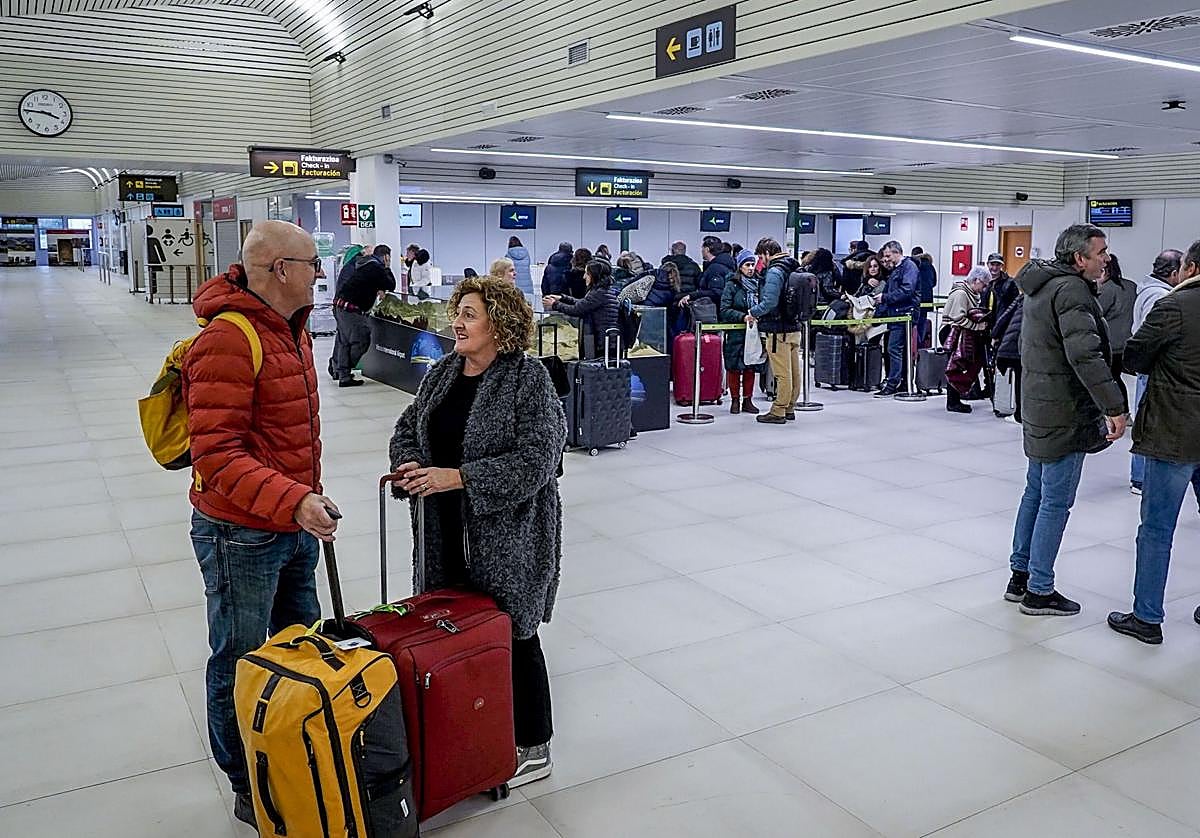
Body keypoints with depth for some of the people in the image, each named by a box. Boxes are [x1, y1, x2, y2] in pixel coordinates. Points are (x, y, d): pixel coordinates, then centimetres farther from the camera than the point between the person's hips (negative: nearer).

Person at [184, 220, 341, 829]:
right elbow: (217, 456, -27)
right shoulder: (228, 341, -22)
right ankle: (249, 791, 27)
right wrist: (292, 501, -36)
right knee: (241, 663, 9)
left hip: (293, 526, 9)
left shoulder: (292, 328, 8)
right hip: (242, 534, -9)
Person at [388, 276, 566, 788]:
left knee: (510, 636, 4)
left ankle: (532, 749, 23)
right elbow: (408, 427, 15)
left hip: (507, 536, -6)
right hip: (447, 532, 6)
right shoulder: (442, 371, 7)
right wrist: (410, 465, -8)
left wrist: (458, 476, -24)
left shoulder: (529, 379, -14)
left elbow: (534, 460, -21)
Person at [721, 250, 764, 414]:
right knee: (734, 367, 1)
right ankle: (735, 400, 12)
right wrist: (743, 317, -21)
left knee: (751, 367, 8)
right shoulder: (732, 285, -4)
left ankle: (748, 400, 18)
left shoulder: (759, 284, 8)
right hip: (736, 334, -4)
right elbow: (724, 310, -10)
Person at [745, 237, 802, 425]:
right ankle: (789, 408, 22)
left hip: (779, 331, -9)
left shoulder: (774, 272, -14)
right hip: (795, 327, 9)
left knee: (782, 374, -4)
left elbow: (769, 302, -23)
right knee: (794, 372, 12)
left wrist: (753, 313, -5)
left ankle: (778, 412, 2)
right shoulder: (794, 268, 14)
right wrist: (759, 315, 19)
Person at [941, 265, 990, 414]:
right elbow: (959, 319, -21)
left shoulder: (972, 294, 15)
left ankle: (955, 400, 18)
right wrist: (980, 326, -16)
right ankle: (952, 402, 3)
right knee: (956, 368, -4)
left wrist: (983, 317, 1)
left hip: (967, 338, 10)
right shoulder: (960, 293, -15)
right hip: (958, 337, -10)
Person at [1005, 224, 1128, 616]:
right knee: (1056, 502, -2)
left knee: (1036, 492, 17)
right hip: (1065, 414, -10)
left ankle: (1021, 576, 25)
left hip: (1038, 408, 10)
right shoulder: (1071, 290, -18)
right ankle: (1039, 591, 6)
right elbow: (1085, 355, -28)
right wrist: (1114, 406, -26)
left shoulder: (1042, 286, 13)